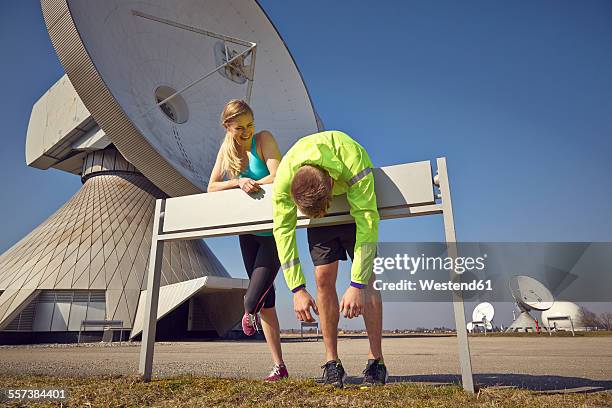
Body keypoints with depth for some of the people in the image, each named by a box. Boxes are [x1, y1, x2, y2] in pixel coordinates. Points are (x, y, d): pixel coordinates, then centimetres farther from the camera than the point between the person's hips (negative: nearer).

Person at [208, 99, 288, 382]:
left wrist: (249, 184, -13)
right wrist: (239, 182, -16)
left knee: (253, 298, -8)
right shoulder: (226, 150, 5)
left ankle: (249, 310, 30)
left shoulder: (264, 139, -10)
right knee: (265, 300, 7)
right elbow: (212, 187, 0)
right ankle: (279, 366, 17)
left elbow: (278, 178, -22)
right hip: (248, 231, 5)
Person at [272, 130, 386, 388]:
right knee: (324, 279, -7)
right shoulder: (283, 180, -33)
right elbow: (283, 231, -26)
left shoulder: (354, 162, -41)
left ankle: (376, 361, -2)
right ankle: (332, 362, 2)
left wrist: (356, 285, -40)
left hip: (356, 204, -2)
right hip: (312, 205, 2)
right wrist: (297, 290, -29)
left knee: (367, 278, -12)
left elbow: (367, 223, -38)